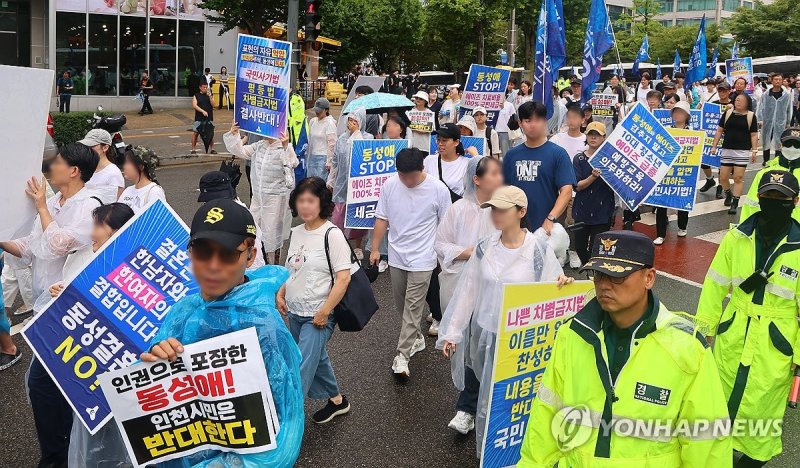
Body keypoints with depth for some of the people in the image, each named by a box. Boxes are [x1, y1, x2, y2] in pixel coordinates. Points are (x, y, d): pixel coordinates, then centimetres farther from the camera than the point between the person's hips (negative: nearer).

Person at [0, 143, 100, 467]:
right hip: (48, 303, 8)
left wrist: (40, 206, -16)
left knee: (40, 381, -6)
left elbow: (56, 246, -26)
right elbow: (30, 248, 11)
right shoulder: (52, 203, 9)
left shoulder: (88, 206, -15)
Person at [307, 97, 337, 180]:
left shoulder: (330, 123, -9)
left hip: (323, 157, -7)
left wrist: (329, 162, -14)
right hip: (312, 156, 7)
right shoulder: (312, 121, 12)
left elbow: (332, 144, -11)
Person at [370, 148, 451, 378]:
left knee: (413, 307, -4)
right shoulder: (389, 185, -6)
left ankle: (402, 355, 0)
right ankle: (416, 338, 38)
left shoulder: (438, 189, -13)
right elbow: (382, 218, 4)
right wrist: (375, 248, 5)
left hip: (422, 258, -4)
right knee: (402, 305, 17)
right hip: (396, 256, 4)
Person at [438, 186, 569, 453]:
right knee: (489, 398, 12)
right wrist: (452, 332, 4)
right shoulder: (485, 248, -1)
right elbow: (467, 290, 4)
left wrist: (563, 285, -28)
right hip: (484, 335, 3)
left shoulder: (539, 248, -10)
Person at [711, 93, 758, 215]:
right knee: (723, 177, 4)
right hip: (727, 150, 2)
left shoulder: (751, 116, 0)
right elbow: (719, 130, 9)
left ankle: (735, 203, 6)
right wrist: (714, 146, 5)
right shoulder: (727, 113, 5)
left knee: (738, 177, -2)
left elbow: (754, 135, 1)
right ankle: (728, 194, 34)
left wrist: (754, 151, -5)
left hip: (743, 151, -2)